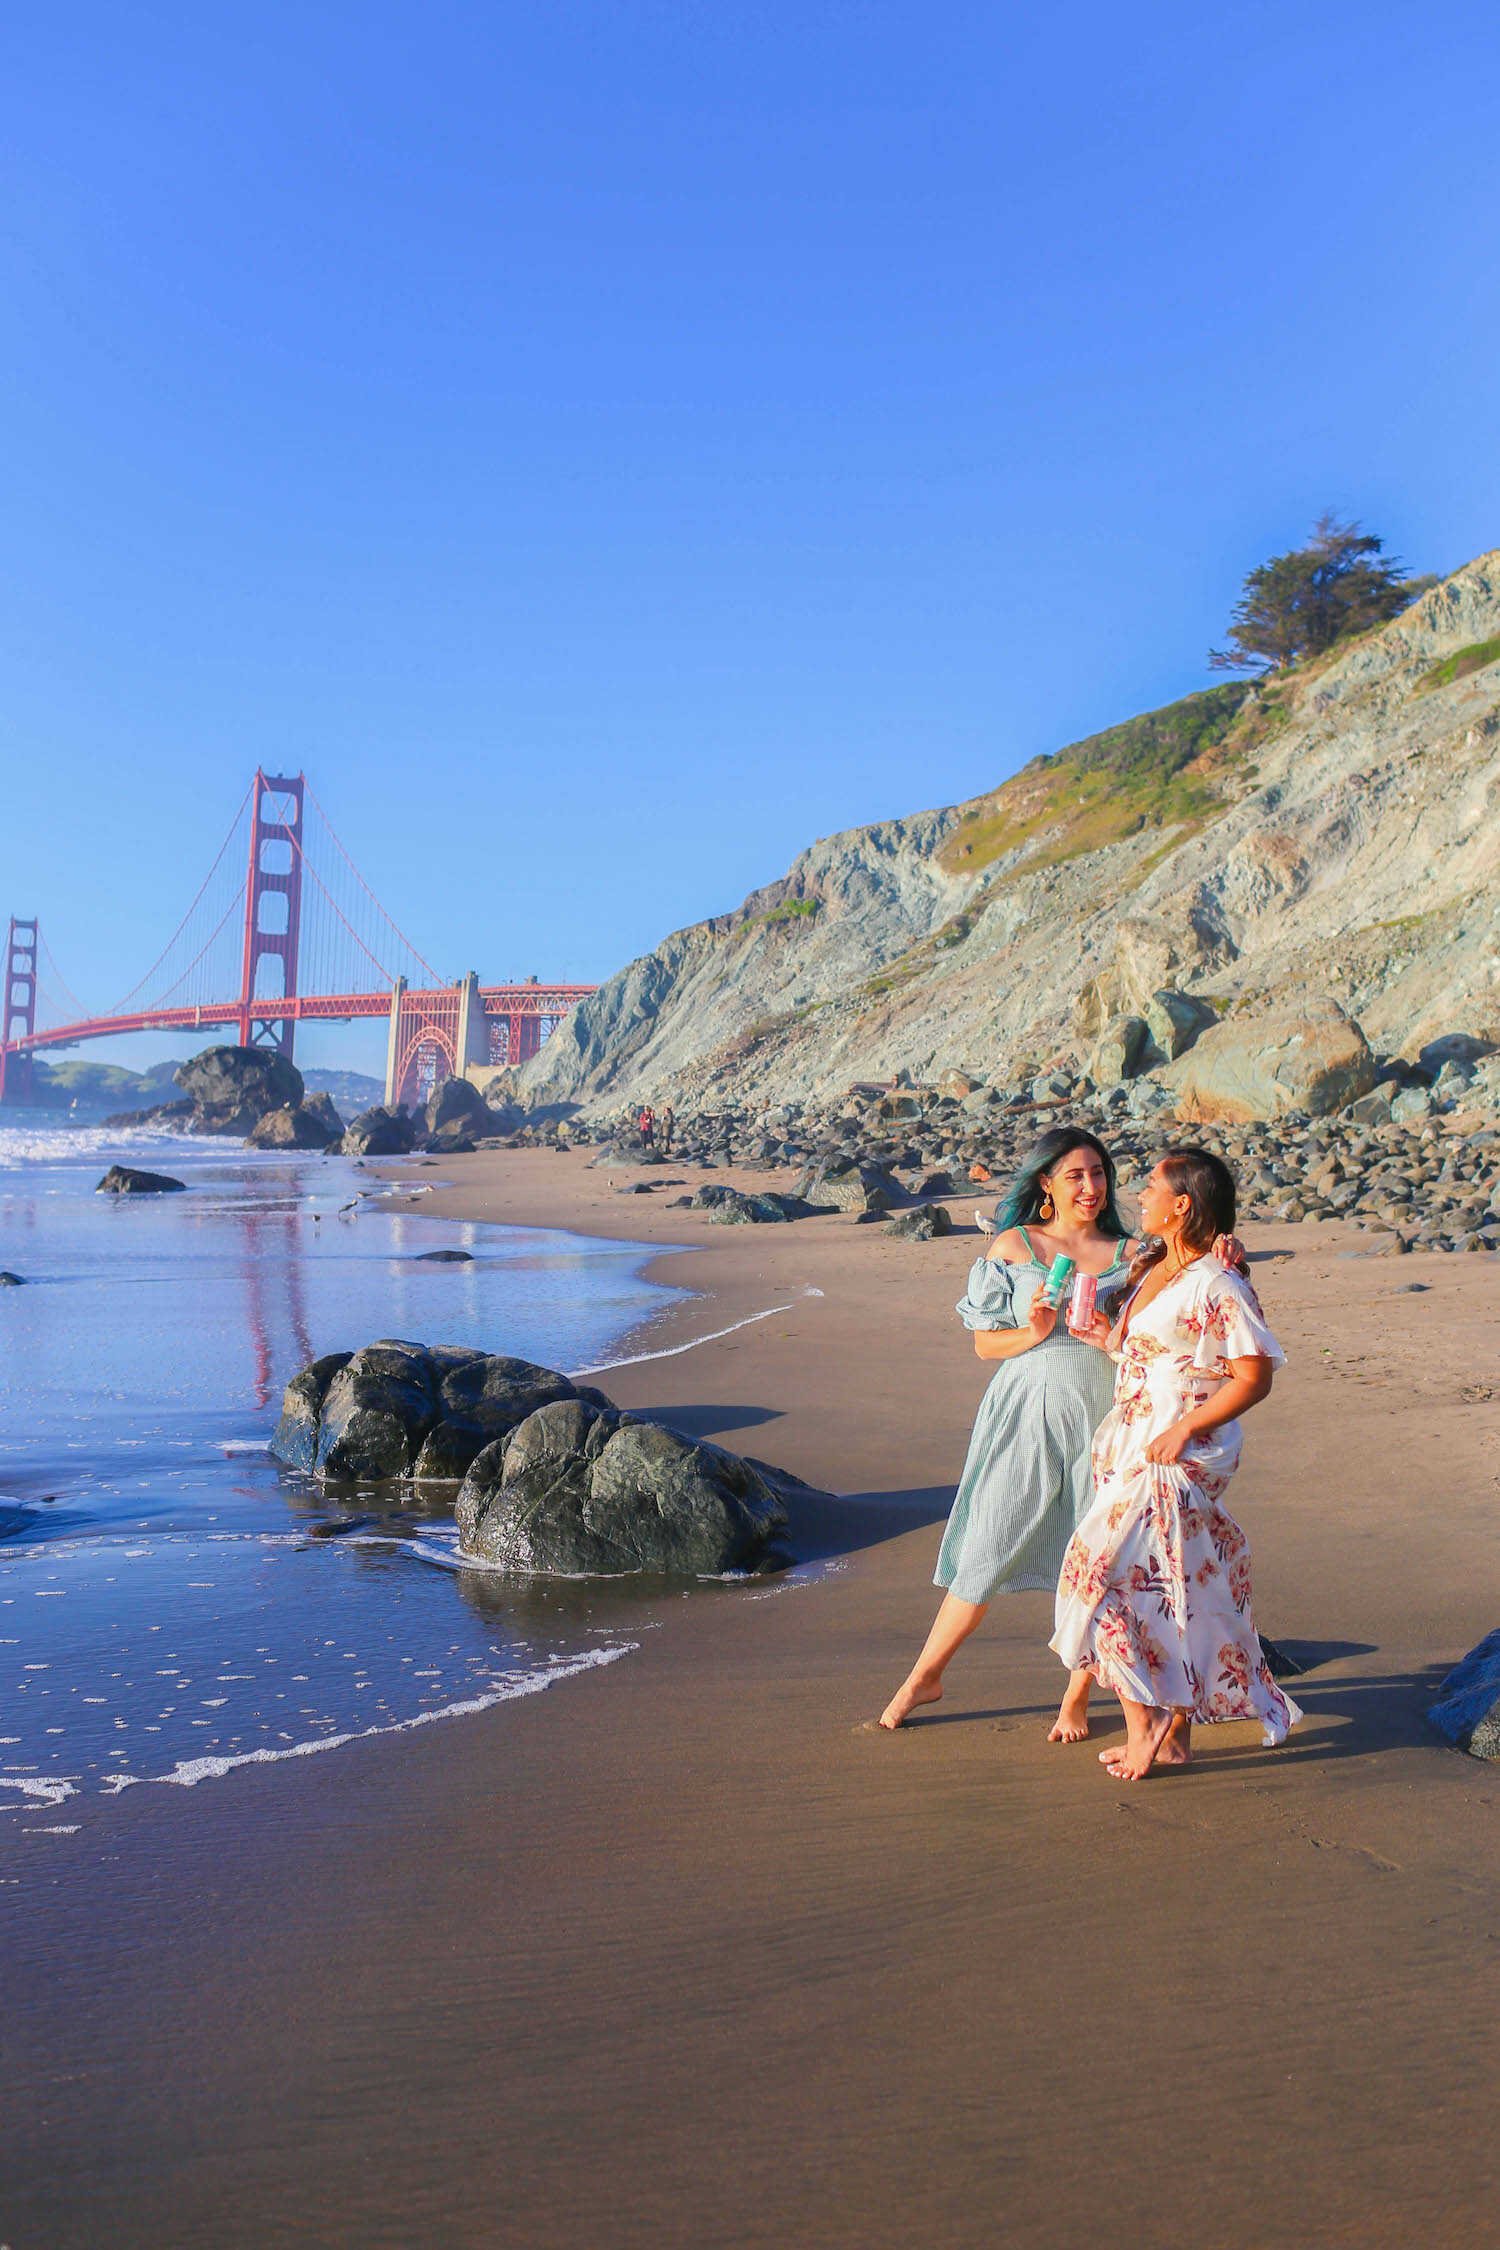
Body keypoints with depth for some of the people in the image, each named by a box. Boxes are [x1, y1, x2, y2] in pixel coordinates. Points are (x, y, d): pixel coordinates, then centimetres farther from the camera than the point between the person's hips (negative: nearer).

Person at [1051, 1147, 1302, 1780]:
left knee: (1110, 1573, -11)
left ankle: (1144, 1725, 3)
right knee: (1164, 1587, 11)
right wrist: (1111, 1341, 5)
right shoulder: (1150, 1270, 12)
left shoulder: (1216, 1286, -15)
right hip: (1131, 1453, 9)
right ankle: (1173, 1734, 20)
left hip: (1178, 1460, -8)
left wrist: (1184, 1429, -19)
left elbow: (1254, 1374, -16)